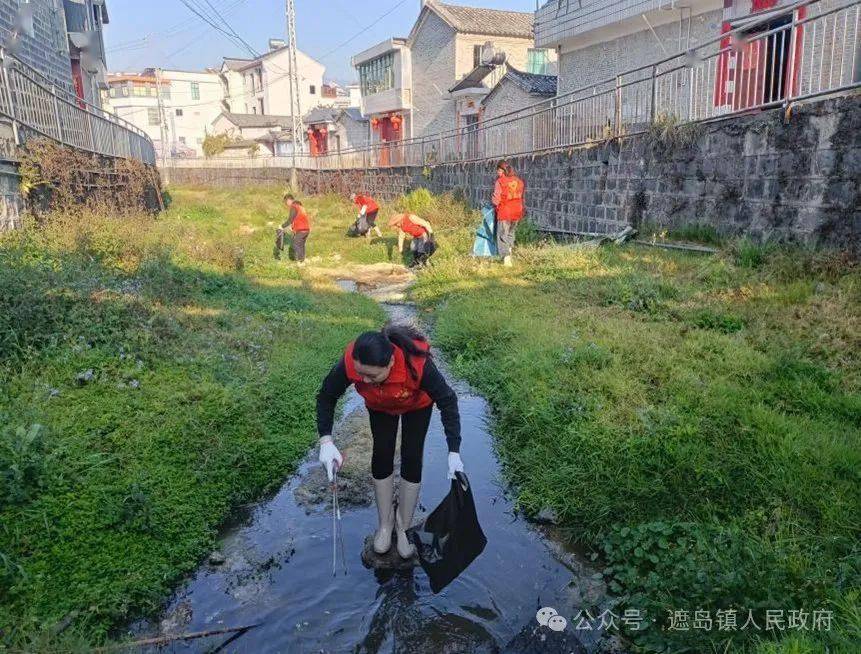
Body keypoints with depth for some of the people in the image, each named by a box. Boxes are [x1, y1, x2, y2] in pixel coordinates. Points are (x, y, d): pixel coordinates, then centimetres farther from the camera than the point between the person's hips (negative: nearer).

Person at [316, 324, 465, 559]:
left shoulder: (418, 364, -46)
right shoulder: (350, 363, -40)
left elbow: (447, 401, -33)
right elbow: (327, 396, -22)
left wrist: (454, 452, -36)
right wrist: (326, 441, -34)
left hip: (417, 405, -2)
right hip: (380, 407, 2)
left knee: (411, 458, -4)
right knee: (382, 455, 0)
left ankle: (404, 525, 16)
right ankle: (385, 522, 20)